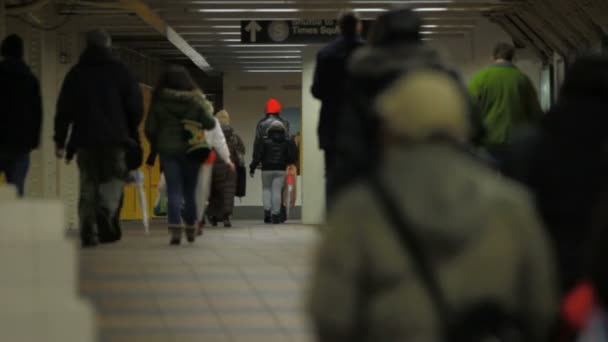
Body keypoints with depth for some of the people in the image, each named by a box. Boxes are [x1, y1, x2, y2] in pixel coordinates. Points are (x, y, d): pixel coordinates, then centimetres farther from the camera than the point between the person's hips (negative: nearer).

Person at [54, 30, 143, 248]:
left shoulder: (75, 74, 10)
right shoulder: (119, 71, 4)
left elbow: (64, 110, 9)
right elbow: (136, 106, 2)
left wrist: (60, 141, 12)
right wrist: (131, 132, 16)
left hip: (85, 139, 2)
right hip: (115, 138, -2)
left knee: (88, 186, 7)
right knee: (114, 180, 1)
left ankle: (88, 232, 0)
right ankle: (106, 214, -26)